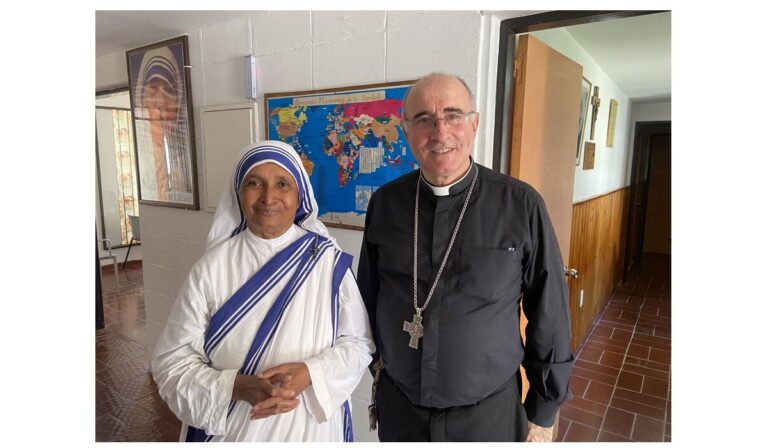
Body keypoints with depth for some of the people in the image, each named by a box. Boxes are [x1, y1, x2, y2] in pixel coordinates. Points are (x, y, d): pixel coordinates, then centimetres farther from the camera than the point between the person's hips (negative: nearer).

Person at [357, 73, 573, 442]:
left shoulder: (521, 205, -15)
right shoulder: (384, 203, -6)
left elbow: (549, 318, -7)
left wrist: (542, 414, 0)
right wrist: (378, 361, 12)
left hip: (488, 412, -2)